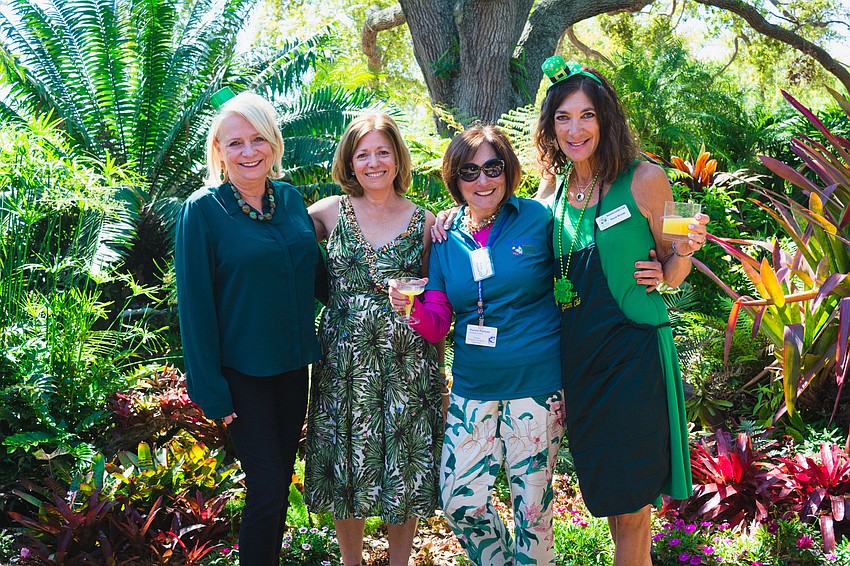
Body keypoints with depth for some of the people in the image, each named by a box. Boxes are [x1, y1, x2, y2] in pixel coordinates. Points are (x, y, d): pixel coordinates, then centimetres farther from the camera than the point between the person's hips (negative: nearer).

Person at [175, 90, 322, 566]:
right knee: (267, 484, -2)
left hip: (292, 362, 5)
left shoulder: (291, 198, 3)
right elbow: (195, 305, -12)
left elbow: (313, 271, 14)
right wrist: (211, 391, -13)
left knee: (282, 477, 16)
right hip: (242, 371, -5)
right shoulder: (202, 210, -12)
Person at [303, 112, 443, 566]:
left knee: (404, 468, 7)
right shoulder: (331, 212, 2)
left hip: (406, 360, 0)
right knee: (346, 464, 8)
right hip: (345, 359, 1)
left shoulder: (424, 222, 2)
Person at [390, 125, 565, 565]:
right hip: (472, 388, 3)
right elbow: (437, 326, 4)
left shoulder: (537, 219, -6)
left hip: (536, 385, -3)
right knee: (459, 504, 5)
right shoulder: (447, 236, 4)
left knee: (532, 506, 9)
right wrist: (411, 307, -16)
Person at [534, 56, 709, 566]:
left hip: (633, 350, -4)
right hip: (576, 350, 5)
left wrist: (685, 251, -22)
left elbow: (672, 275, 0)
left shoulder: (645, 180, -7)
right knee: (601, 485, 16)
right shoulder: (554, 188, 5)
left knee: (628, 497, 3)